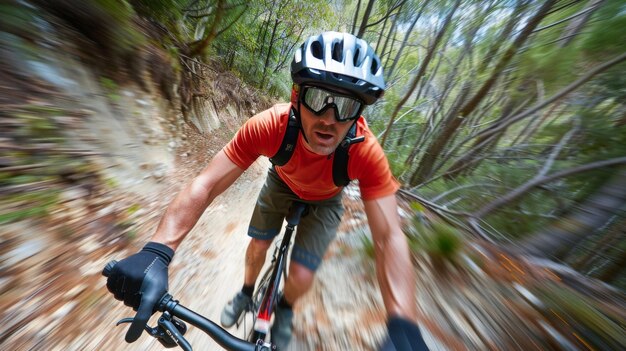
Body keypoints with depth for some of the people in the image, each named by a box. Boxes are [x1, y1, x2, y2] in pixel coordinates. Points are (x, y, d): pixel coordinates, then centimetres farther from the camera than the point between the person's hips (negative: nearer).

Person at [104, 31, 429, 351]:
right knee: (258, 246, 10)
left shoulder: (366, 151, -35)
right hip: (281, 184, 1)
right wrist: (156, 253, -44)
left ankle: (285, 307, 38)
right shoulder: (269, 125, -34)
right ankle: (247, 292, 49)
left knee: (300, 277, -4)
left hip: (323, 201, 0)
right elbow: (205, 184, -31)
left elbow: (389, 236, -34)